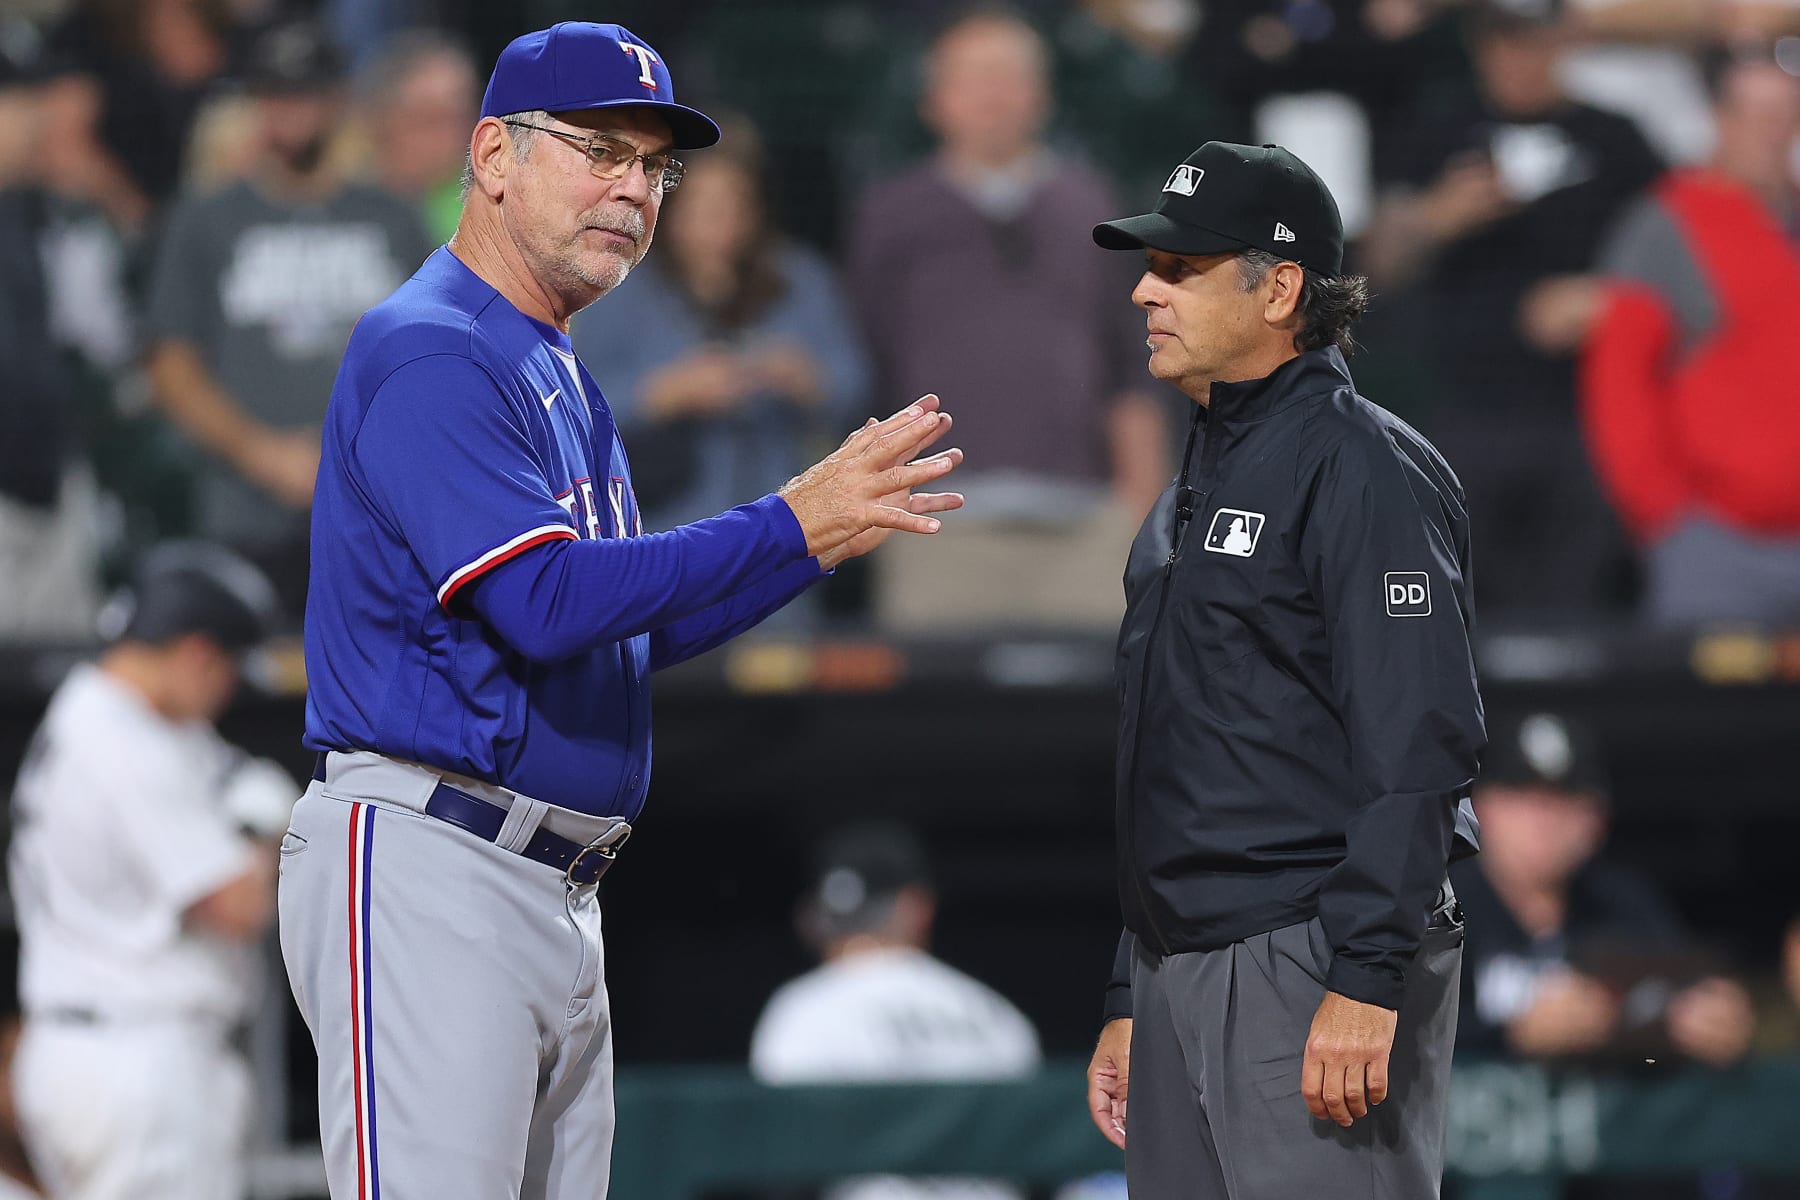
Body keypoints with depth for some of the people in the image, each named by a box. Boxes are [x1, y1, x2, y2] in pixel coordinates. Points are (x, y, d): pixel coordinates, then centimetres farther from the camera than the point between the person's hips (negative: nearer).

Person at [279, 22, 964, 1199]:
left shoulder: (567, 383, 21)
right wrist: (787, 529, -18)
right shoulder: (429, 352, -11)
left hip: (560, 889, 10)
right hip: (429, 869, -10)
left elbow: (637, 633, 22)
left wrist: (830, 521, 9)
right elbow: (546, 600, -22)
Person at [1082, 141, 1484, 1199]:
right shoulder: (1191, 494, 20)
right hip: (1179, 972, 9)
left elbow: (1419, 744, -17)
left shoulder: (1366, 468, -9)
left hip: (1312, 971, -9)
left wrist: (1366, 981, -24)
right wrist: (1130, 1001, 22)